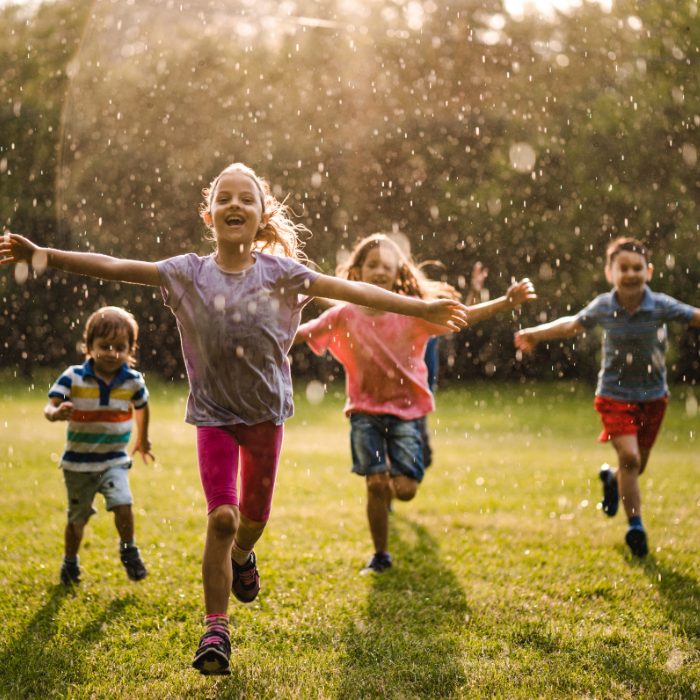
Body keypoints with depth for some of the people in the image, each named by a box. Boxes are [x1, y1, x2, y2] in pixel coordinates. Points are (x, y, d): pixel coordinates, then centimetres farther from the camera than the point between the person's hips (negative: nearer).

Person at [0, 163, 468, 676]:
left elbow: (350, 290, -11)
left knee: (254, 516, 14)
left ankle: (241, 555, 51)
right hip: (214, 413, -1)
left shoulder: (278, 271, -7)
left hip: (267, 410, 1)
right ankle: (216, 631, 0)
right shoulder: (188, 273, -7)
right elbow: (113, 267, -10)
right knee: (222, 517, -13)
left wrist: (423, 309, -14)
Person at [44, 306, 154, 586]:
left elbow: (141, 406, 13)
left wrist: (142, 439, 26)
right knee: (77, 518, 14)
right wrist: (56, 412, -45)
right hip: (78, 463, 0)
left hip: (114, 461, 1)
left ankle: (128, 549, 8)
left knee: (123, 505, -20)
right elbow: (50, 406, -21)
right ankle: (70, 562, 39)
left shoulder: (133, 381, -7)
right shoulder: (73, 378, -14)